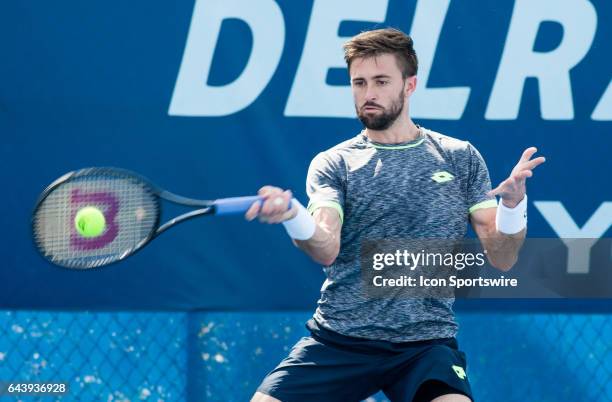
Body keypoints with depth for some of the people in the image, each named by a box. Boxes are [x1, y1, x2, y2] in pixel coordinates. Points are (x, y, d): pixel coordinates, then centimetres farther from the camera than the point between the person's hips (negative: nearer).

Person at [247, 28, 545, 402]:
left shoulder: (460, 158, 8)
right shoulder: (333, 164, 5)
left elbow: (501, 259, 5)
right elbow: (326, 249, -12)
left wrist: (514, 201, -15)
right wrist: (292, 216, -33)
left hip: (426, 342, -1)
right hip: (337, 340, 1)